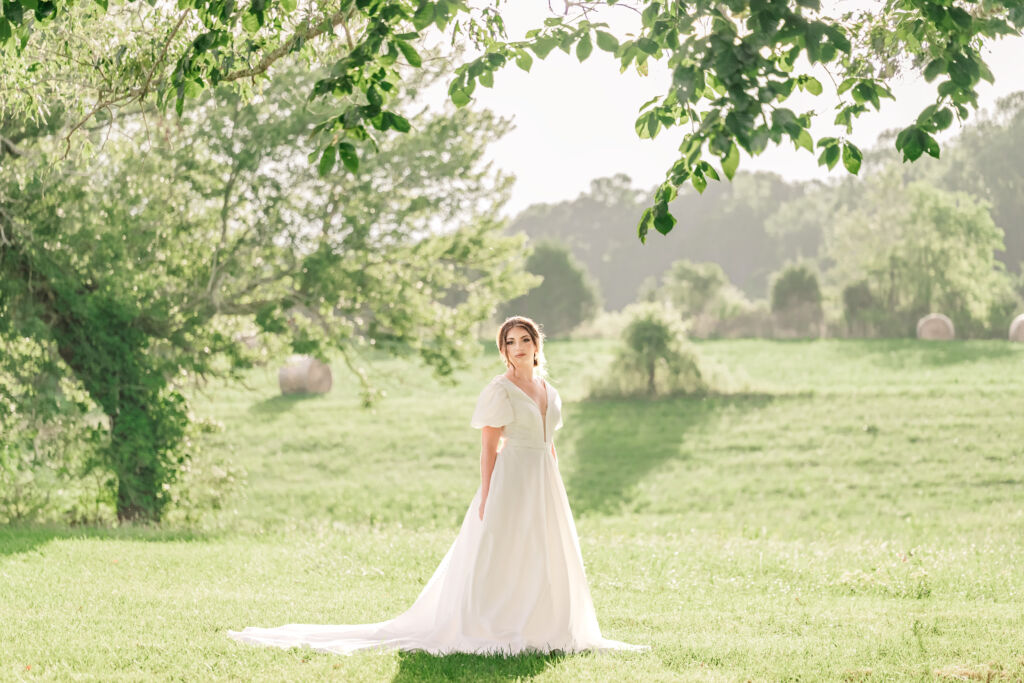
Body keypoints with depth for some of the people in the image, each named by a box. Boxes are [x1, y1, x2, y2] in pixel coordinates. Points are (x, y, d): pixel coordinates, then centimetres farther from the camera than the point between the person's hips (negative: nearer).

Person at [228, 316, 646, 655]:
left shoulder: (549, 393, 14)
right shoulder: (499, 390, -7)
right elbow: (488, 448, -10)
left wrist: (556, 498, 15)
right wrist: (486, 499, -15)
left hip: (545, 489, 7)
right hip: (511, 484, -7)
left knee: (547, 561, 8)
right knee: (500, 561, -6)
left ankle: (541, 631, 15)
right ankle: (489, 632, -1)